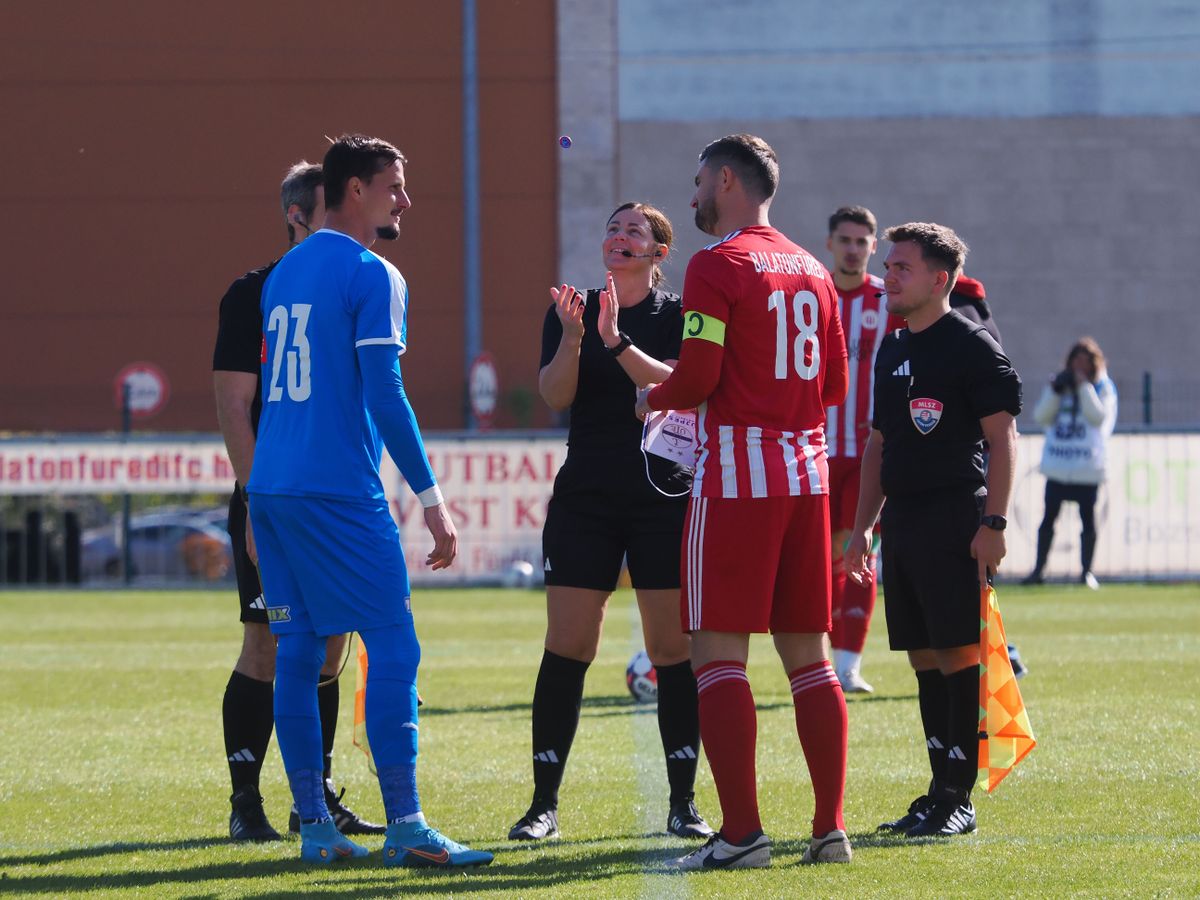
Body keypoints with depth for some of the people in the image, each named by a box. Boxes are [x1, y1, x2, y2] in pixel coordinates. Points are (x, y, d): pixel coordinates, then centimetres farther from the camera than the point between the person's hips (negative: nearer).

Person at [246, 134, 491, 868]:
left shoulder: (284, 274, 17)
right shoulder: (372, 276, -7)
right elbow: (384, 393, -13)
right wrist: (430, 496, -11)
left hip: (271, 487, 8)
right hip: (339, 489, -8)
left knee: (299, 649, 8)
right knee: (394, 645, -7)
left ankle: (315, 826, 8)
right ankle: (406, 826, -12)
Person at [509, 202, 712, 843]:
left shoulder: (678, 316, 1)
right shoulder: (571, 310, 7)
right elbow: (554, 395, -6)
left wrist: (617, 342, -26)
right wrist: (572, 338, -23)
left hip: (665, 496, -1)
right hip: (585, 497, 2)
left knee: (674, 648, -2)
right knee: (566, 647, -4)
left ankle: (683, 803, 5)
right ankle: (544, 804, 1)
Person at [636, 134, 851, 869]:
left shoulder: (718, 266, -8)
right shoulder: (811, 271, 14)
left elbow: (697, 377, -14)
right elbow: (836, 387, 16)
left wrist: (653, 399, 5)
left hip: (737, 476, -7)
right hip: (806, 474, 7)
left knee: (718, 652, -5)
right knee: (807, 654, 9)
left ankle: (741, 831, -11)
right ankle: (831, 827, 7)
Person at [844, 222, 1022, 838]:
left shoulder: (972, 346, -6)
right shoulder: (892, 352, 18)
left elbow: (1002, 438, -10)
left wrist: (993, 522, -16)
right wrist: (862, 528, 19)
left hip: (955, 521, -8)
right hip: (902, 522, 8)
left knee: (957, 654, -8)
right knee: (924, 658, 8)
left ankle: (958, 799, -6)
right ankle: (941, 789, 12)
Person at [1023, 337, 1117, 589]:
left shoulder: (1103, 388, 3)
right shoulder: (1058, 384, 13)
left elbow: (1098, 416, -13)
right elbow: (1041, 416, 4)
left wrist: (1084, 386, -14)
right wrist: (1054, 390, -8)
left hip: (1088, 467, -3)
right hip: (1057, 464, 3)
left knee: (1088, 518, -1)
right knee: (1049, 515, 4)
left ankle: (1087, 572, 6)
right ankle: (1038, 569, 8)